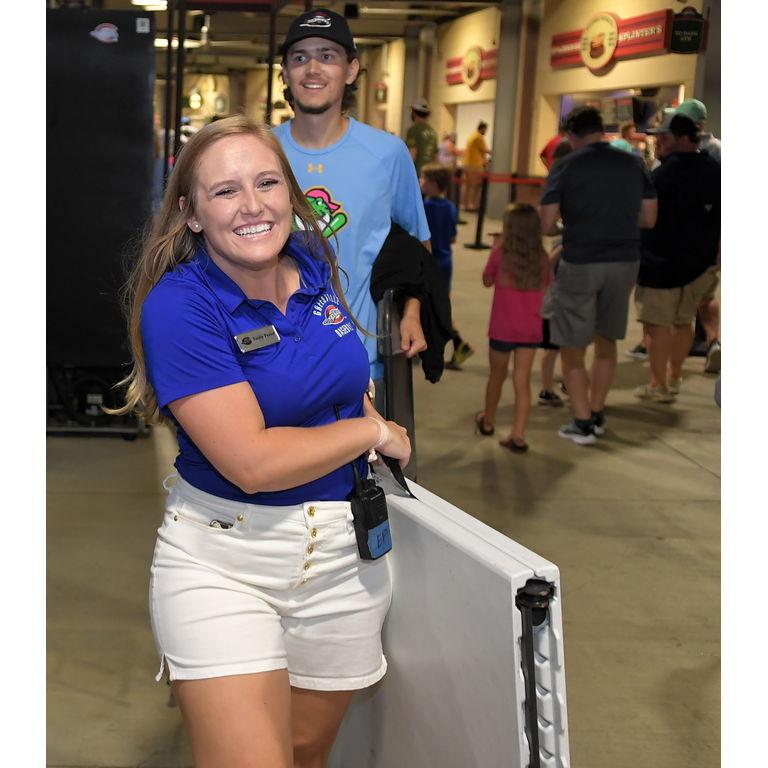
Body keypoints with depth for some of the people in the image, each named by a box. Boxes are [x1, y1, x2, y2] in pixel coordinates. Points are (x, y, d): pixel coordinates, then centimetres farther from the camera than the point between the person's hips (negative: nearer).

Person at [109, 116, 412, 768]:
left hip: (345, 554, 6)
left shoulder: (313, 263, 1)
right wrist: (374, 431, -12)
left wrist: (365, 402, 7)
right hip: (222, 561, -5)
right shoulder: (177, 305, -17)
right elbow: (253, 462, -24)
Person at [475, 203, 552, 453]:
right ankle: (518, 435, 0)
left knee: (496, 375, 17)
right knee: (522, 380, 4)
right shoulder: (541, 258, -4)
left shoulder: (500, 253, -12)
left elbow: (487, 281, 2)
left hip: (502, 329, -1)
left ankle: (487, 421, 37)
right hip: (531, 330, 2)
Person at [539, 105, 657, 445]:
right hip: (624, 262, 4)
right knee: (606, 340, 21)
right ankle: (597, 415, 32)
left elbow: (547, 225, -9)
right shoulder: (633, 163, 5)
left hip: (580, 264, -4)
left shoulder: (565, 166, -5)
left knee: (572, 347, 10)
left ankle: (582, 424, 11)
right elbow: (649, 218, 7)